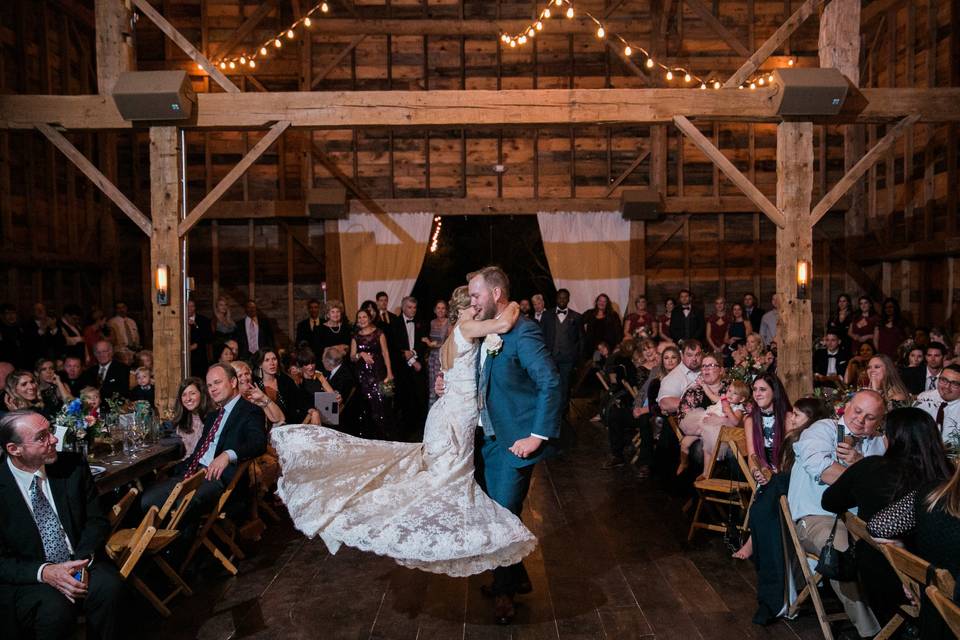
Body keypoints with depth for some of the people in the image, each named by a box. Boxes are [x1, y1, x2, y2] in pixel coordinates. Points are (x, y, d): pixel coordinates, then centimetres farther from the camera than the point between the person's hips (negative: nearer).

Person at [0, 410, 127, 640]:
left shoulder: (73, 465, -1)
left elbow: (97, 519, 3)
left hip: (80, 562, 2)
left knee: (111, 588, -28)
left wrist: (83, 561, -15)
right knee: (54, 609, -33)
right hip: (28, 577, -2)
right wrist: (44, 572, -23)